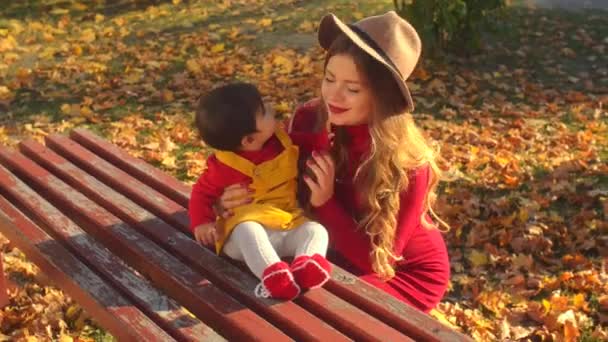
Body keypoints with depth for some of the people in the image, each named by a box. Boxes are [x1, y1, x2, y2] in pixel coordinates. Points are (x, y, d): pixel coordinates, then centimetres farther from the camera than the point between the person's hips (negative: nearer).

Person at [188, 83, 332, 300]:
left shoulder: (282, 140, 4)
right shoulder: (224, 165, -10)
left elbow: (310, 144, 21)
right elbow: (202, 192, 0)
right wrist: (201, 223, -16)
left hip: (288, 226, 5)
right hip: (244, 226, -4)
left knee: (315, 230, -21)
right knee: (249, 231, -37)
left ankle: (306, 264, -51)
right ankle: (273, 273, -60)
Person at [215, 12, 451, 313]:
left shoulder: (408, 163, -30)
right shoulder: (309, 120, -18)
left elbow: (376, 257, -24)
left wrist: (325, 202, -34)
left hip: (410, 273, -4)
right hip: (344, 258, 5)